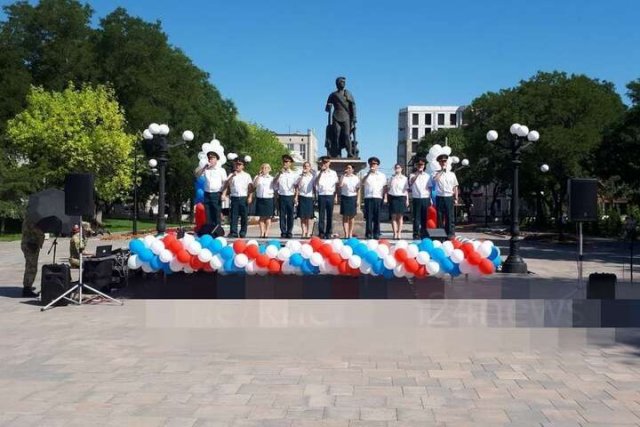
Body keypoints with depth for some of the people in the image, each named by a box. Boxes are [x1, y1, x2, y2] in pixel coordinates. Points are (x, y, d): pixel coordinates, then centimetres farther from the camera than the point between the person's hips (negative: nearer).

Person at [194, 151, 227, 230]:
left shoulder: (221, 170, 5)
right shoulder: (205, 169, 14)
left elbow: (225, 183, 1)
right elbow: (197, 174, 3)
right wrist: (204, 167, -5)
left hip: (217, 194, -3)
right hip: (207, 194, 3)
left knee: (217, 215, -5)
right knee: (208, 215, 4)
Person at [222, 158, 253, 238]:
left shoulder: (247, 175, 10)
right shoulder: (231, 175, 12)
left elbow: (250, 186, 5)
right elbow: (226, 184, -2)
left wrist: (249, 197, -5)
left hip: (243, 198, 0)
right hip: (234, 198, 0)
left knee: (244, 216, 2)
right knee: (233, 215, -3)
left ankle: (243, 232, 10)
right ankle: (233, 232, -1)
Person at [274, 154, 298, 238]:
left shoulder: (294, 174, 7)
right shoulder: (279, 174, 9)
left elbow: (296, 186, 4)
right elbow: (274, 182, -6)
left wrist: (296, 197, -5)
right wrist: (279, 173, -15)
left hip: (290, 196, 0)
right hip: (282, 196, 0)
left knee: (290, 215, 2)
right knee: (282, 215, 1)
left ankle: (289, 232, 9)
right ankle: (283, 232, 7)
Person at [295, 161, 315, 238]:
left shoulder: (313, 176, 6)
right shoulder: (300, 176, 5)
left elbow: (314, 187, 10)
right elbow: (297, 187, 5)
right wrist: (296, 197, -3)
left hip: (310, 197, 0)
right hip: (302, 197, 0)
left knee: (309, 216, 2)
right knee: (302, 216, 0)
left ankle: (308, 232, 10)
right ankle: (304, 232, 6)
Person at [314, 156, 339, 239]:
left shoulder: (333, 173, 10)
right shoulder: (319, 173, 7)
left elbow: (336, 185, 11)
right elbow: (316, 182, -11)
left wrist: (336, 196, 4)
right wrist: (321, 171, -13)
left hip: (330, 196, 1)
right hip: (321, 196, -1)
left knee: (330, 215, 4)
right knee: (321, 215, -1)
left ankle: (329, 233, 10)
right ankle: (321, 233, 4)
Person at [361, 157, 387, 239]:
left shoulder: (382, 175, 15)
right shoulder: (366, 175, 10)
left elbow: (384, 187, 14)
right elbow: (362, 183, -9)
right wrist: (368, 173, -17)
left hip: (378, 198, 1)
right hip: (368, 198, -1)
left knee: (377, 217, 1)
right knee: (369, 216, -4)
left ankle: (376, 234, 6)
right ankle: (369, 233, -1)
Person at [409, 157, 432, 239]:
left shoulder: (427, 176, 12)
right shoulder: (413, 175, 6)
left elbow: (429, 187, 12)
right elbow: (411, 182, -16)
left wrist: (430, 199, 5)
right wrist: (418, 173, -19)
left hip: (425, 198, 2)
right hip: (416, 198, -2)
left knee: (425, 217, 4)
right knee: (416, 217, -2)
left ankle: (424, 234, 11)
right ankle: (416, 234, 0)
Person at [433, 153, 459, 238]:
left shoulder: (451, 174, 11)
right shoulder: (436, 173, 8)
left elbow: (455, 187, 11)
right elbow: (435, 179, -17)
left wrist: (456, 198, 4)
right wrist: (441, 171, -8)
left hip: (449, 197, 0)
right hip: (440, 197, 0)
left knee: (450, 217, -2)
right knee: (440, 217, 2)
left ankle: (451, 234, 1)